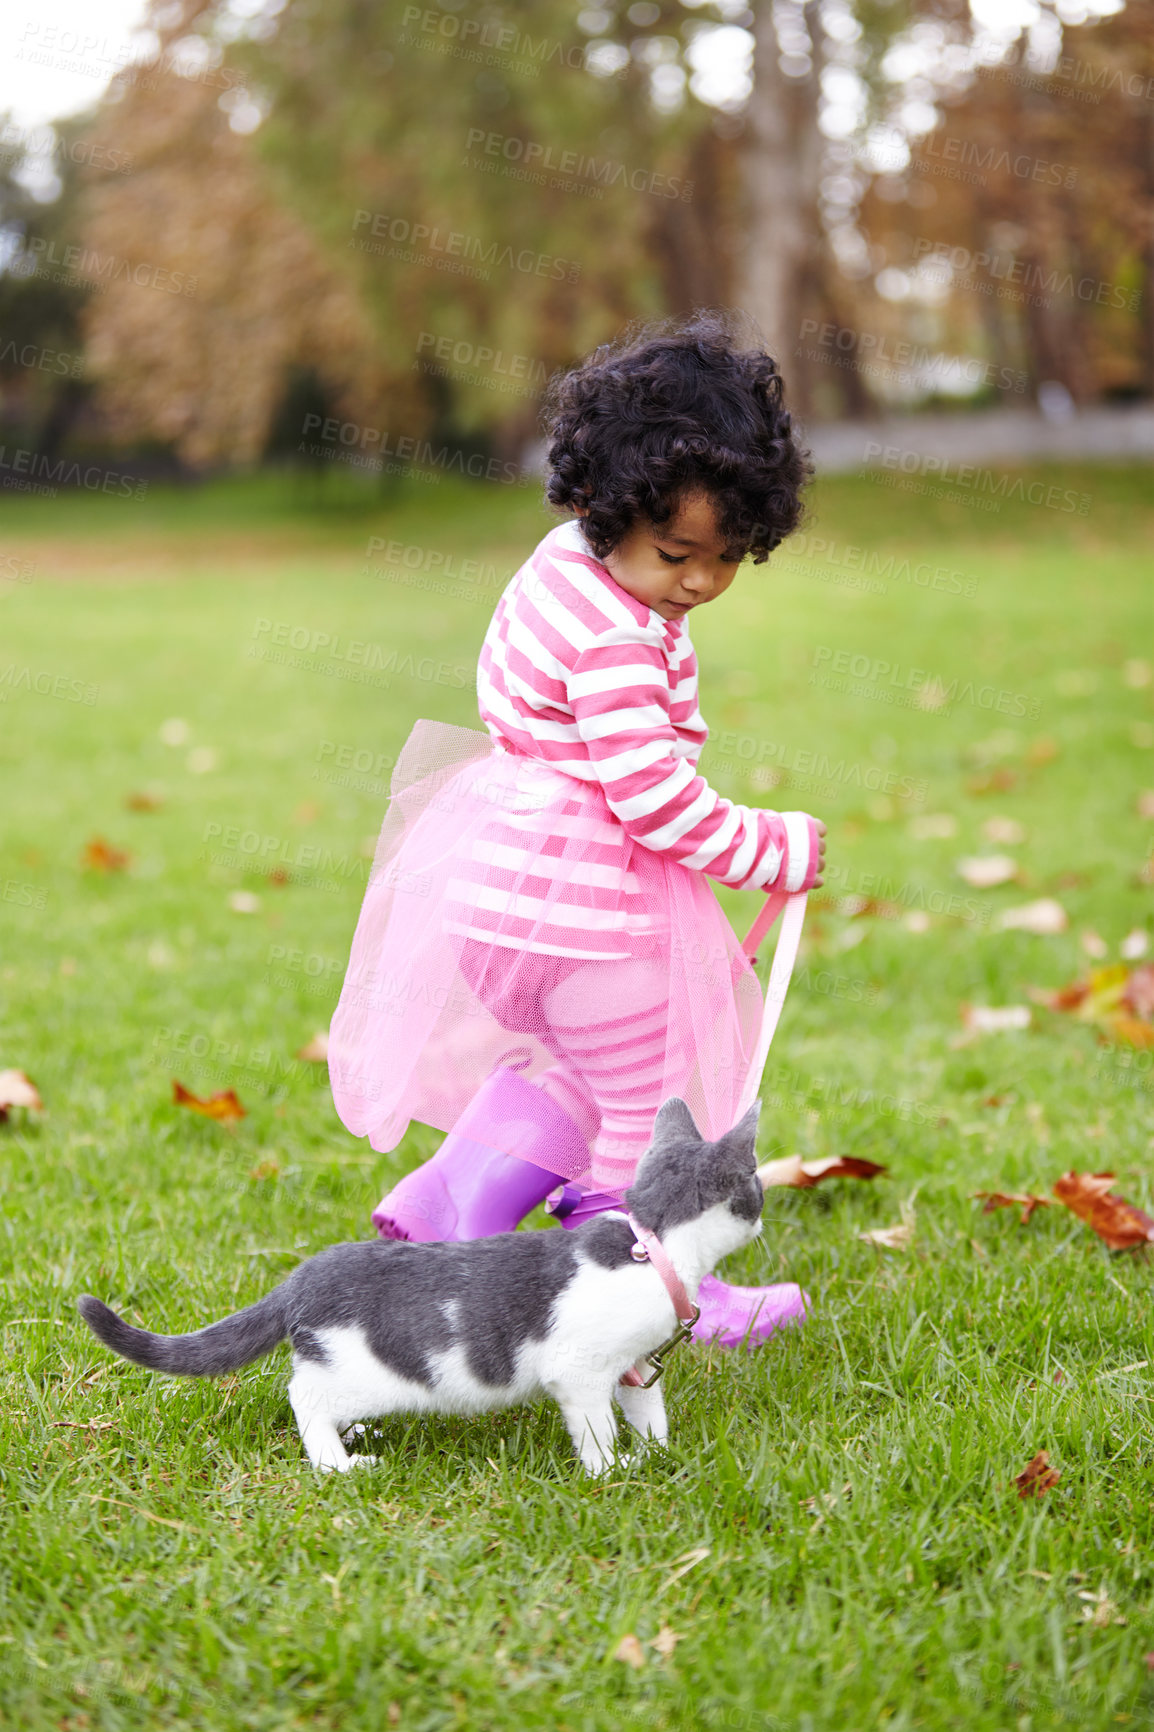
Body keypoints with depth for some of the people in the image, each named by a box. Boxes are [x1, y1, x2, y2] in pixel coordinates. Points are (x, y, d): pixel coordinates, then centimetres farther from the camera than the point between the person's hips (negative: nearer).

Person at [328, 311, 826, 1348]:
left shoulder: (566, 564, 5)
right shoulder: (617, 642, -26)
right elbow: (656, 795, -26)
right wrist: (775, 850, -12)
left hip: (510, 870, 10)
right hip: (578, 897, -10)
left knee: (574, 1072, 26)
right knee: (650, 1100, 8)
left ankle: (440, 1210, 24)